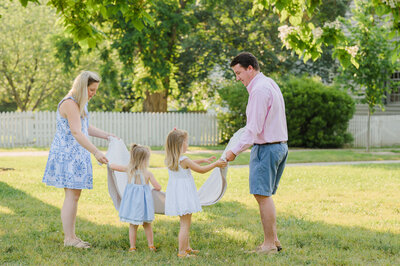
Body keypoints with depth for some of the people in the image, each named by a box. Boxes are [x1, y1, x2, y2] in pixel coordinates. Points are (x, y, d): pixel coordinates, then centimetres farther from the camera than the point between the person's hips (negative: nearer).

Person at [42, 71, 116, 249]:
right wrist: (96, 152, -30)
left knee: (74, 195, 10)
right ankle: (68, 238, -4)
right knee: (72, 195, -9)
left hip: (76, 155, 10)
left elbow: (85, 128, 27)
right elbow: (77, 133, -25)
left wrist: (107, 136, 19)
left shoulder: (80, 103, 15)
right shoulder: (70, 104, -18)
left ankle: (71, 236, 15)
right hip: (67, 153, -10)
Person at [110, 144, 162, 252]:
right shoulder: (148, 173, -9)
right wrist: (156, 187, 16)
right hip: (143, 200, -1)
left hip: (131, 200, 1)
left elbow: (112, 166, 5)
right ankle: (151, 245, 22)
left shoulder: (128, 169, -3)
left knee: (133, 225, 11)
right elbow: (158, 187, -7)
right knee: (147, 224, 16)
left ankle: (132, 247, 10)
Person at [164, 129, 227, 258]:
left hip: (176, 193, 9)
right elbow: (201, 170, -11)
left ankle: (186, 247, 32)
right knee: (185, 224, -4)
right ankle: (182, 252, -3)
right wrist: (215, 164, 1)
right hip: (183, 194, -9)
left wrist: (203, 160, 26)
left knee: (185, 223, 21)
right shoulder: (184, 160, -19)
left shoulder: (170, 160, 6)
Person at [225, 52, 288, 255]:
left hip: (266, 147, -10)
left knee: (263, 195, -6)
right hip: (280, 145, 10)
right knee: (265, 196, 14)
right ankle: (273, 240, 17)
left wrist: (235, 151, -15)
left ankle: (269, 244, -3)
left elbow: (254, 128, -19)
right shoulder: (270, 84, 15)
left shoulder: (259, 90, -16)